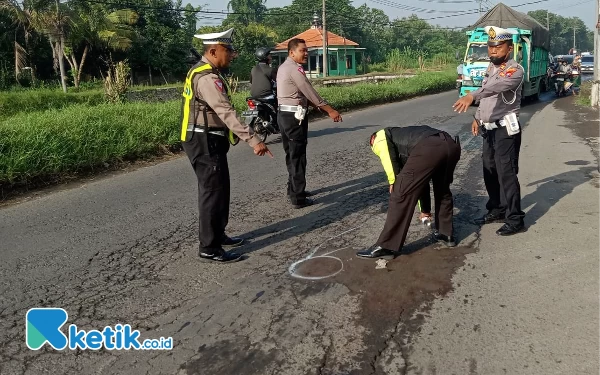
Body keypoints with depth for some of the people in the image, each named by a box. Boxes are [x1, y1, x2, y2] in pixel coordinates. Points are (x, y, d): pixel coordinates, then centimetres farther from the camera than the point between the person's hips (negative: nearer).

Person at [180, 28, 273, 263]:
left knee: (218, 190, 18)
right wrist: (252, 140, -38)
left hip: (207, 141, 11)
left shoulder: (202, 72, 13)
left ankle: (217, 235, 32)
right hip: (205, 143, -11)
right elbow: (227, 112, -32)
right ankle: (209, 248, 5)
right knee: (213, 192, -4)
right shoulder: (207, 78, -21)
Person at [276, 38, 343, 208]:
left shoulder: (284, 67, 16)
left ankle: (293, 189, 28)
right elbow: (310, 92, -17)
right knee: (298, 156, -5)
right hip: (294, 116, -10)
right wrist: (330, 110, -14)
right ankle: (298, 198, -1)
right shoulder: (294, 69, -15)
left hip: (284, 114, 10)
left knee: (291, 154, 17)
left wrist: (316, 106, 18)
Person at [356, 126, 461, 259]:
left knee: (401, 195, 1)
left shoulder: (381, 137, 26)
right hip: (452, 145, 8)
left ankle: (385, 246, 7)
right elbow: (421, 180, 49)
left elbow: (391, 163, 3)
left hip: (428, 149, -8)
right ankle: (446, 234, 40)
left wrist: (393, 184, 19)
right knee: (443, 190, 33)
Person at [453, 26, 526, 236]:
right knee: (489, 172, 15)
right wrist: (478, 117, 18)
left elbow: (495, 87, -36)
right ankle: (497, 210, 30)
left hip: (506, 130, -9)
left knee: (506, 174, -7)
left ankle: (515, 220, 1)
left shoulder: (515, 70, -15)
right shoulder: (492, 67, 13)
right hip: (489, 129, 9)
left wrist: (472, 95, -51)